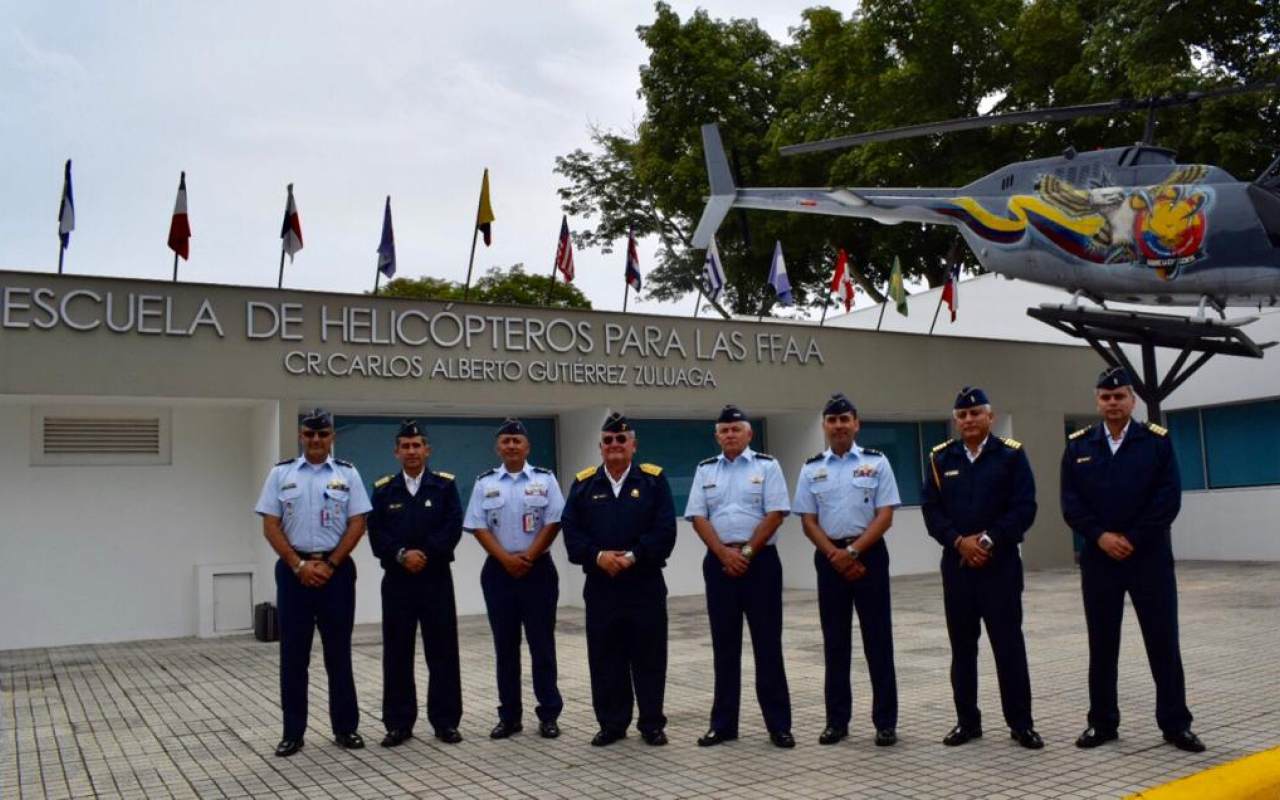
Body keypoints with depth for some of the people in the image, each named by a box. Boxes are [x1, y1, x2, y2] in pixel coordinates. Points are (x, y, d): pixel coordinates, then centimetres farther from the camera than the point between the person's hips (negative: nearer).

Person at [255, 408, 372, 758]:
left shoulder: (347, 474, 2)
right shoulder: (281, 474, 3)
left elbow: (357, 524, -2)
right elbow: (270, 526, -1)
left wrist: (330, 564, -9)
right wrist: (299, 565, -9)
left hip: (336, 569, 0)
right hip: (294, 570, 0)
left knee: (338, 652, 6)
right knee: (293, 654, 5)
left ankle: (345, 727, 16)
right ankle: (292, 732, 14)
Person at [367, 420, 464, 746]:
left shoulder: (445, 485, 3)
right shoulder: (383, 489, 7)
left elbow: (453, 528, -6)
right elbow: (375, 534, -1)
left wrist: (425, 554, -16)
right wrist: (401, 554, -16)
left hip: (436, 578, -1)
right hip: (396, 580, 1)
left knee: (442, 652, 3)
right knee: (397, 654, 5)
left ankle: (445, 721, 12)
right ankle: (399, 723, 15)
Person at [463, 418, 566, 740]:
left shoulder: (545, 479, 2)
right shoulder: (485, 483, 6)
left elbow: (553, 523, -4)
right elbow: (478, 527, 0)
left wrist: (528, 558, -11)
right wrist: (506, 559, -11)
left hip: (538, 569, -1)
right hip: (499, 571, 2)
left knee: (542, 644, 1)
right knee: (505, 646, 7)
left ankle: (549, 715, 9)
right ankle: (509, 716, 15)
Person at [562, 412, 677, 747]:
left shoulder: (654, 480, 1)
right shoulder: (583, 483, 6)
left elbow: (665, 530, -7)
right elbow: (571, 531, 0)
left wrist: (633, 556, -18)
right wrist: (598, 555, -16)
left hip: (645, 584, -1)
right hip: (600, 586, 2)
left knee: (649, 658, 6)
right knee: (605, 660, 8)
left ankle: (652, 724, 18)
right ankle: (611, 723, 20)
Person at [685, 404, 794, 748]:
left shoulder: (767, 466, 2)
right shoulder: (705, 470, 11)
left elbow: (775, 514, -6)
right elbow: (698, 517, 3)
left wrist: (746, 553, -11)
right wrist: (724, 553, -10)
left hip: (760, 560, -3)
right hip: (719, 562, 3)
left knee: (767, 643, 0)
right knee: (724, 645, 8)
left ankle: (779, 724, 7)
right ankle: (723, 724, 16)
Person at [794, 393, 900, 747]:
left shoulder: (876, 462, 0)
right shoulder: (812, 469, 6)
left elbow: (885, 516, -6)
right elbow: (808, 522, 3)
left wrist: (852, 551, -14)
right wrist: (835, 555, -9)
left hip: (869, 554, -2)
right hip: (830, 559, 2)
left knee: (877, 638, 1)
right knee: (835, 641, 8)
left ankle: (886, 721, 10)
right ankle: (836, 720, 17)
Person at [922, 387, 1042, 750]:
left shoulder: (1011, 455, 0)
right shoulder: (941, 458, 7)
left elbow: (1024, 508, -6)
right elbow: (931, 510, 2)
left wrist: (989, 541, -15)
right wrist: (959, 541, -12)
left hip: (1001, 562, -2)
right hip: (956, 562, 3)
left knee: (1008, 642, 0)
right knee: (962, 644, 8)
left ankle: (1021, 723, 11)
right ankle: (967, 720, 18)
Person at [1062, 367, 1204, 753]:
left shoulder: (1158, 441, 1)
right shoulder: (1078, 445, 6)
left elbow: (1169, 499, -7)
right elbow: (1070, 503, 1)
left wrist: (1132, 539, -13)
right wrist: (1100, 536, -13)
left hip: (1149, 557, -1)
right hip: (1098, 558, 2)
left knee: (1163, 642, 3)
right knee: (1101, 645, 8)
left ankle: (1175, 724, 14)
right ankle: (1102, 723, 17)